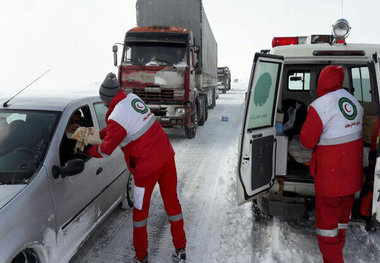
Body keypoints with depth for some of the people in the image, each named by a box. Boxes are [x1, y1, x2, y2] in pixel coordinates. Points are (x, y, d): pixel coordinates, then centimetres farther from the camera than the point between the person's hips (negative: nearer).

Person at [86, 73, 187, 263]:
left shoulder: (116, 117, -18)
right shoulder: (133, 98, 5)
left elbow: (105, 152, -7)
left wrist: (87, 149, 11)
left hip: (147, 166, -7)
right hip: (166, 155, 8)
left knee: (140, 210, 12)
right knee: (172, 202, 16)